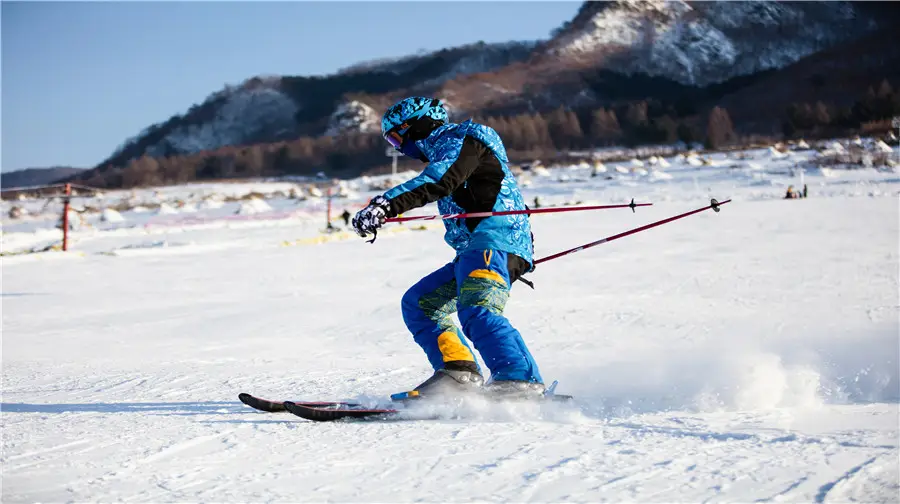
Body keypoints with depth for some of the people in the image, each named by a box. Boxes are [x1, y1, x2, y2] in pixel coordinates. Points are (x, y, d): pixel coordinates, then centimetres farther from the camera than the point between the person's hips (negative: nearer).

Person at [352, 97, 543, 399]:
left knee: (476, 311, -29)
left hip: (494, 239, -10)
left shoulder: (460, 139, -1)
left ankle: (522, 383, -38)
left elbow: (438, 181, -21)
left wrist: (387, 204, -32)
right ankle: (459, 371, -9)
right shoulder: (445, 152, 28)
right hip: (473, 250, 10)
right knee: (418, 303, 7)